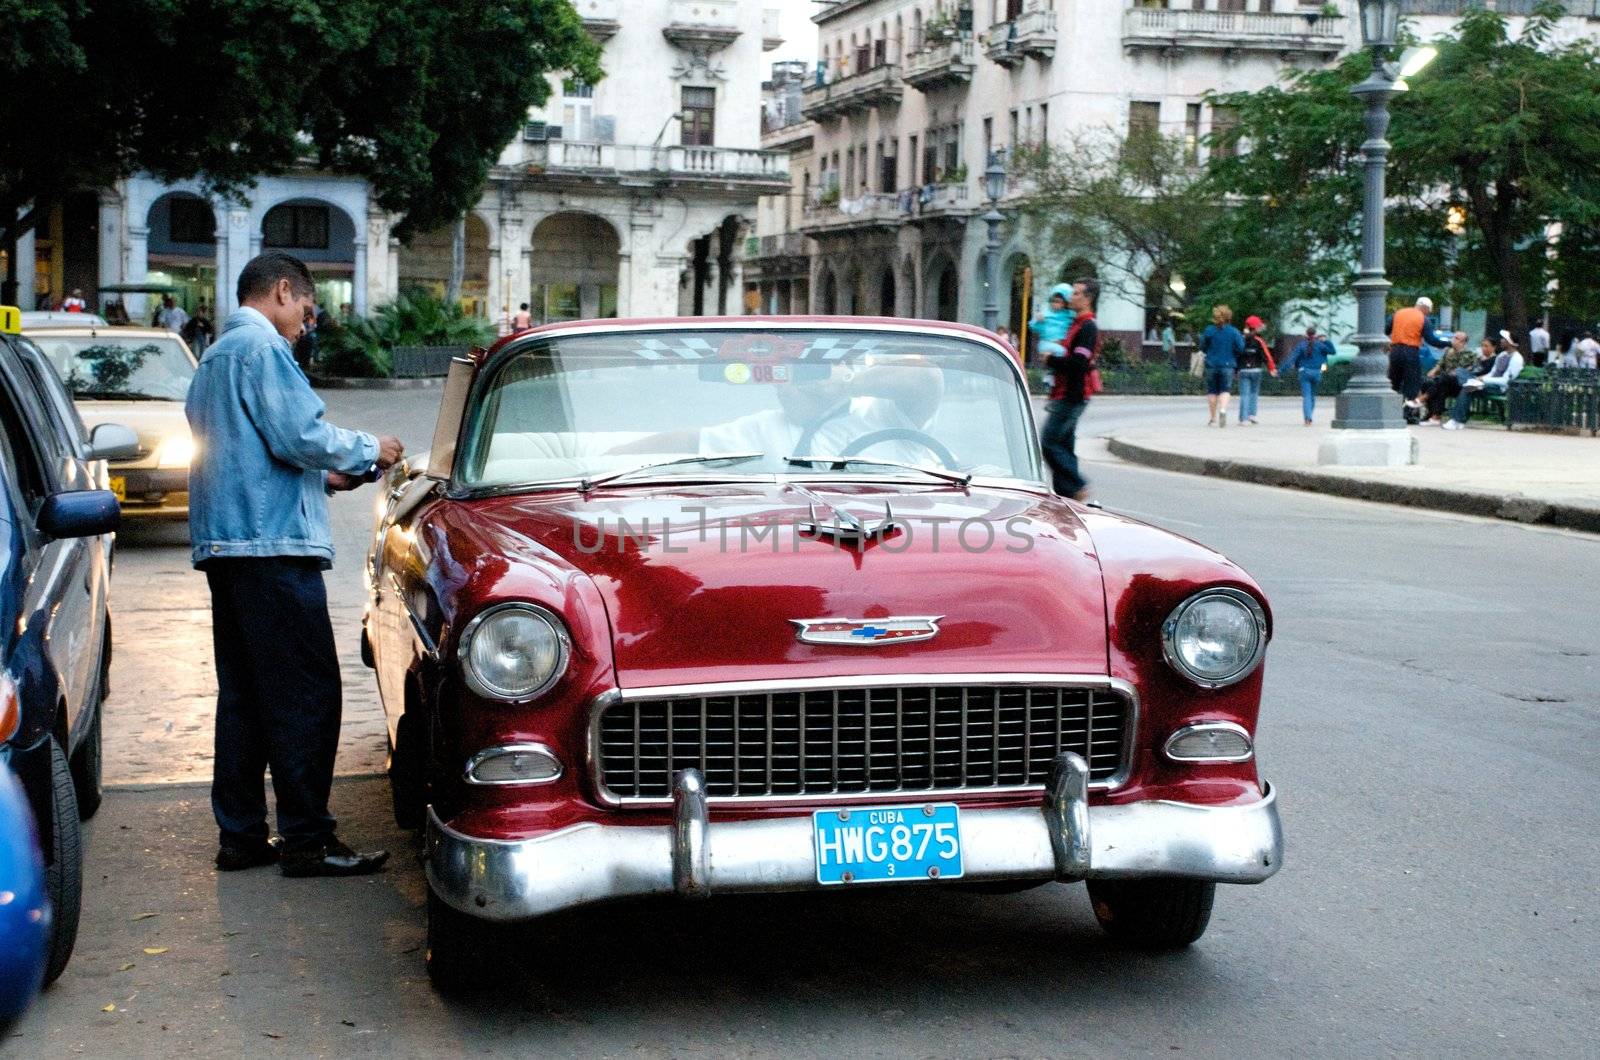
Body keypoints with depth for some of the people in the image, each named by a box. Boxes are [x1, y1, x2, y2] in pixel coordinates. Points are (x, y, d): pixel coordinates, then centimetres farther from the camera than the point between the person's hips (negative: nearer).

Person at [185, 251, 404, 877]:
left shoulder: (213, 360, 23)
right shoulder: (261, 347, -8)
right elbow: (299, 435, -18)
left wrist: (324, 476, 25)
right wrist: (368, 451, -3)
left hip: (223, 545, 10)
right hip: (271, 544, -10)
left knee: (244, 695, 11)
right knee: (305, 694, -7)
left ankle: (240, 836, 14)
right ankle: (307, 842, -6)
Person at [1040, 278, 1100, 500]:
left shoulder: (1087, 327, -15)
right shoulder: (1076, 324, 16)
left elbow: (1078, 363, -25)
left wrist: (1051, 360, -14)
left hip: (1072, 396, -10)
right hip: (1067, 394, 10)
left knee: (1050, 443, -11)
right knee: (1064, 444, 12)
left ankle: (1078, 486, -8)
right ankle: (1064, 492, 15)